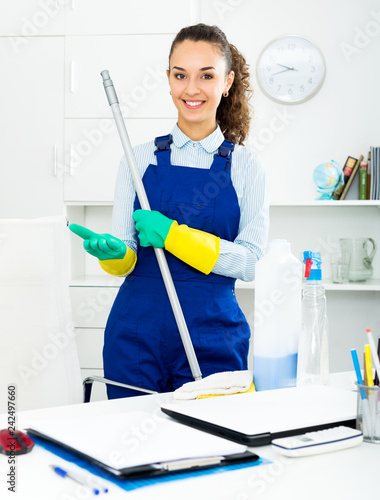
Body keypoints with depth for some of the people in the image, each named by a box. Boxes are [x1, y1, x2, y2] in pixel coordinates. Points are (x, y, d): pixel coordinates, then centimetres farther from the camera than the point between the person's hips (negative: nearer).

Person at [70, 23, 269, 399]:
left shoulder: (245, 165, 2)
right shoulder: (140, 158, 5)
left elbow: (252, 261, -6)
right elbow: (126, 258, 5)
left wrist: (172, 234, -17)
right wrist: (115, 252, -18)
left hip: (212, 337, -1)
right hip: (137, 335, 1)